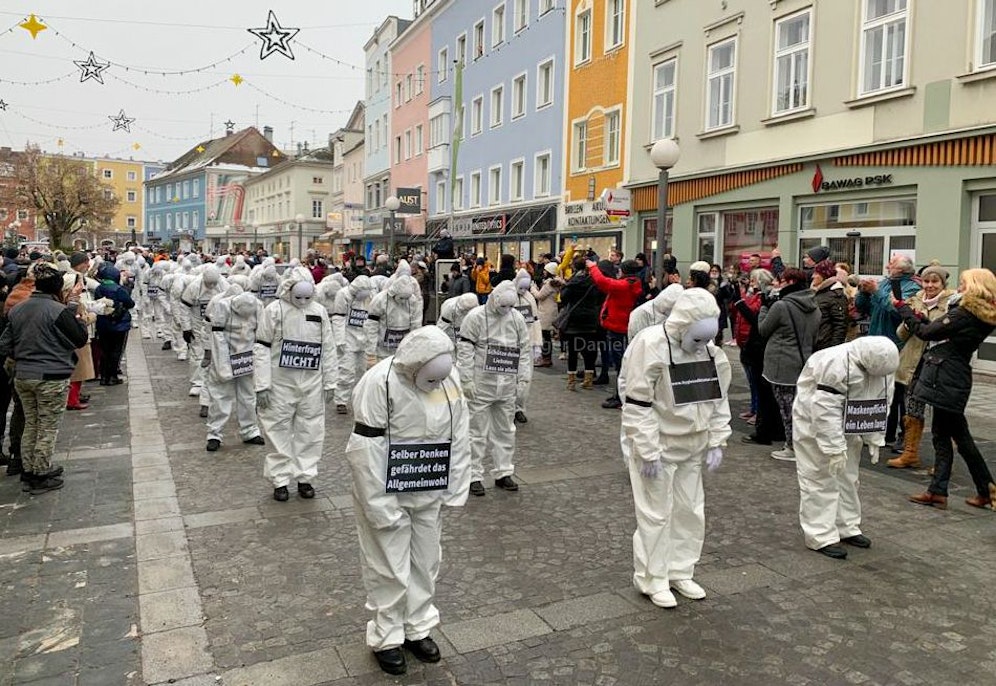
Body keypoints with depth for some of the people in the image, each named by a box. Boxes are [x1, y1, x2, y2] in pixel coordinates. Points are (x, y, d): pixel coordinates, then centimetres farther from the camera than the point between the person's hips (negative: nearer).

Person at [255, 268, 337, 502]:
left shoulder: (320, 312, 4)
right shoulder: (274, 310, -7)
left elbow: (328, 349, 9)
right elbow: (262, 349, -6)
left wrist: (329, 383, 7)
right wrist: (262, 385, -10)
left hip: (312, 384, 3)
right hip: (281, 383, -3)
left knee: (310, 432, 8)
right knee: (280, 432, 5)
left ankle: (304, 477, 22)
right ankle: (280, 480, 17)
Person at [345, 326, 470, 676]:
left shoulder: (450, 378, -8)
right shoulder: (380, 382, -25)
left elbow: (458, 438, 2)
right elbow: (367, 451, -22)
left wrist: (455, 492, 3)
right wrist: (380, 508, -19)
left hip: (428, 494, 5)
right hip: (387, 493, -5)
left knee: (425, 563, 17)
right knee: (389, 568, 7)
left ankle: (418, 629, 36)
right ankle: (386, 638, 28)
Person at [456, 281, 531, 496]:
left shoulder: (517, 319, 7)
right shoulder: (476, 317, -8)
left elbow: (525, 349, 12)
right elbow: (465, 350, -10)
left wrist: (524, 378, 6)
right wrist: (466, 380, -13)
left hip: (507, 386, 5)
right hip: (481, 384, -5)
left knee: (505, 430, 12)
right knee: (478, 431, 2)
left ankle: (503, 473, 24)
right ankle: (474, 476, 12)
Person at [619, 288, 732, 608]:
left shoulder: (711, 350, -2)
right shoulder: (650, 345, -23)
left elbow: (719, 400, 8)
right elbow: (637, 406, -22)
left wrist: (716, 443, 3)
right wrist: (649, 453, -21)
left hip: (692, 448, 7)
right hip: (657, 448, -6)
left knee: (691, 512, 15)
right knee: (656, 515, 3)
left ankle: (680, 572, 33)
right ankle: (652, 580, 21)